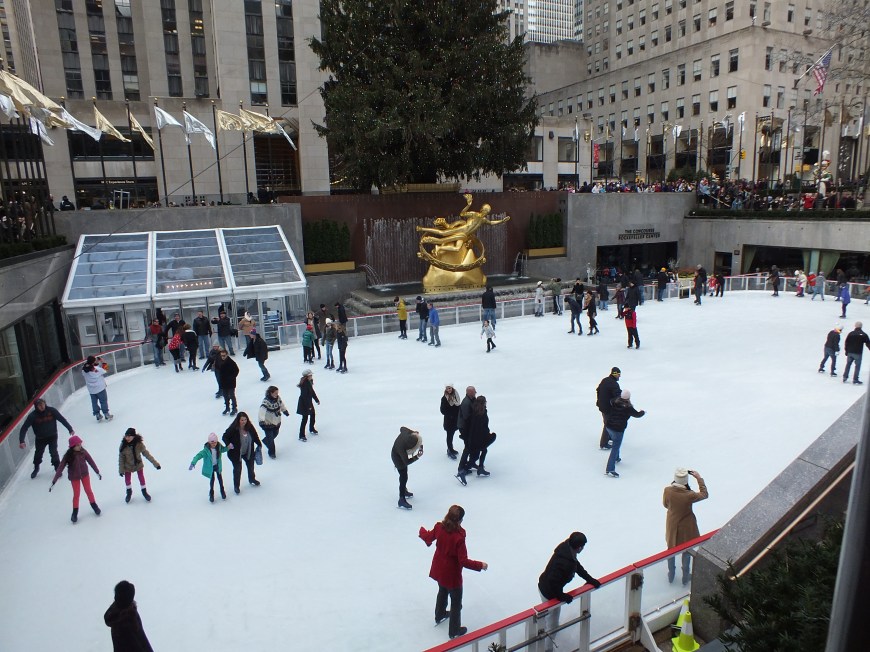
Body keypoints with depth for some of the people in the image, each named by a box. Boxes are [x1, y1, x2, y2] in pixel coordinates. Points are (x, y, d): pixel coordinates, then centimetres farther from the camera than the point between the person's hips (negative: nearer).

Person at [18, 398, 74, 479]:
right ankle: (36, 468, 45)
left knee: (53, 453, -9)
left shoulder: (52, 411, -21)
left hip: (52, 436, -1)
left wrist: (70, 429, -12)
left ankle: (58, 469, 11)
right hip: (40, 438, 1)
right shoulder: (32, 416, -21)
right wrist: (21, 441, -30)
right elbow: (24, 428, -20)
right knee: (38, 454, 17)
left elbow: (62, 419, -13)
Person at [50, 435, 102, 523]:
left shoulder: (83, 452, -16)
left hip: (85, 474, 1)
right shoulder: (68, 455, -22)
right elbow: (60, 468, -21)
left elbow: (91, 461, -5)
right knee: (76, 494, 9)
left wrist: (97, 472, 4)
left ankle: (94, 505, 35)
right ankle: (75, 512, 27)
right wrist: (54, 481, -24)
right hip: (74, 477, -1)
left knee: (88, 491, 15)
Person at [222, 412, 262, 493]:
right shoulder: (233, 429, -26)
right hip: (236, 453, -5)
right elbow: (224, 437, -18)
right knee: (237, 469, 7)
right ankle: (236, 486, 29)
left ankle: (252, 479, 50)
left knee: (251, 466, 22)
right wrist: (228, 444, -35)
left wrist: (259, 444, 8)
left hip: (248, 452, 5)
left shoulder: (250, 428, -13)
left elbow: (255, 436, 3)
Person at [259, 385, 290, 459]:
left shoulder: (278, 398, -8)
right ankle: (271, 452, 21)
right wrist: (261, 421, -54)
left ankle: (265, 441, 54)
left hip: (277, 422, 7)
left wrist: (285, 411, 28)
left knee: (275, 434, 23)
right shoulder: (266, 401, -28)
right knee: (270, 438, 0)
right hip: (268, 423, -7)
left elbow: (281, 404, 14)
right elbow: (262, 411, -40)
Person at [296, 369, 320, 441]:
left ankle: (311, 429, 45)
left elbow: (312, 392, 15)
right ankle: (301, 435, 2)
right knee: (305, 418, -5)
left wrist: (317, 400, 21)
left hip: (309, 402, 10)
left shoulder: (309, 382, 2)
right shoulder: (304, 384, -26)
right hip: (304, 403, -10)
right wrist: (308, 406, -24)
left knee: (313, 414, 22)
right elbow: (304, 396, -26)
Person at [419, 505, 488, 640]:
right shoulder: (459, 537, -33)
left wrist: (422, 531, 26)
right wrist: (480, 565, -16)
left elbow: (428, 537, 4)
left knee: (442, 591, 34)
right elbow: (463, 561, -28)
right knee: (456, 601, 17)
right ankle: (454, 631, 34)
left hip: (439, 569, 6)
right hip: (452, 573, -6)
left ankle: (440, 615, 58)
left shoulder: (439, 527, -17)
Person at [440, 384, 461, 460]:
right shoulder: (444, 398, -13)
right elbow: (443, 410, -12)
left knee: (452, 434, 17)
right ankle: (450, 451, 11)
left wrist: (457, 415, -2)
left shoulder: (455, 396, -1)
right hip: (448, 420, -5)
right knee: (449, 435, 3)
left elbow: (458, 407, 7)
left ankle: (450, 449, 31)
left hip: (455, 419, 5)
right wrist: (450, 415, -17)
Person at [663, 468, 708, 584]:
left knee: (671, 549, 24)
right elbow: (704, 494, -11)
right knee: (686, 551, 22)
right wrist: (699, 478, -8)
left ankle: (671, 575, 42)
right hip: (686, 526, -2)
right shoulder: (689, 495, -31)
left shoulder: (667, 490, -24)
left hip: (672, 525, 2)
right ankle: (685, 577, 40)